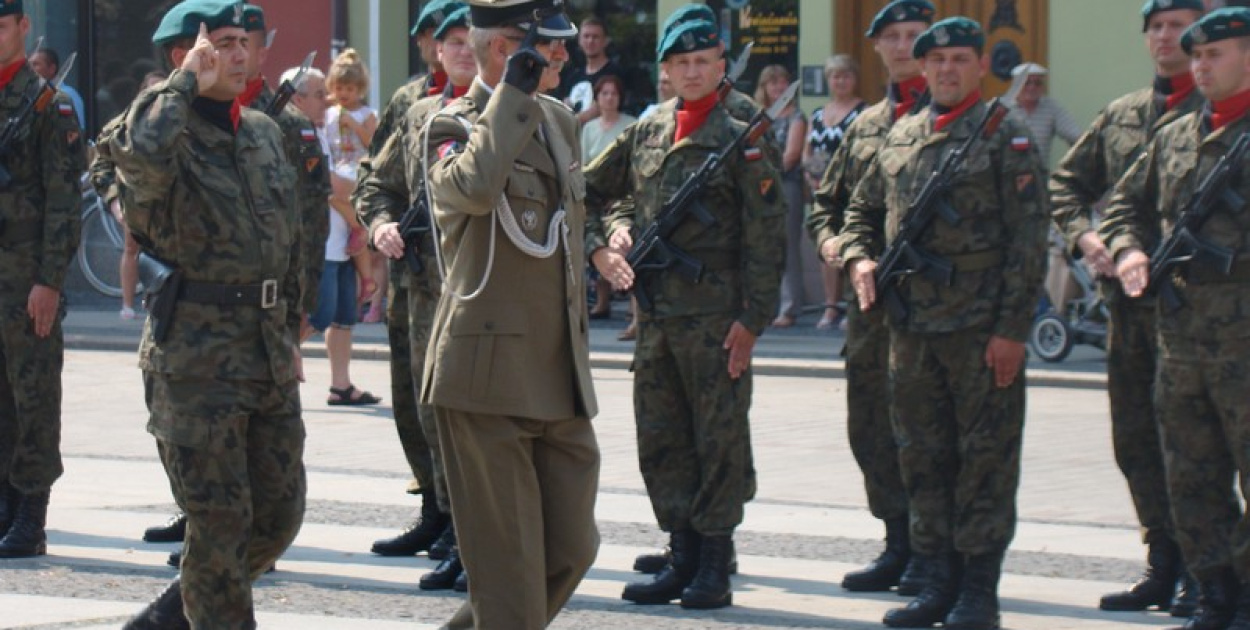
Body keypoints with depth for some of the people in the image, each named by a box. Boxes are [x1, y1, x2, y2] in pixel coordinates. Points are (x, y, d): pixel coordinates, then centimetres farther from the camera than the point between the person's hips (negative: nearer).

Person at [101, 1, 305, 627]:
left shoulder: (264, 131, 14)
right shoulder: (167, 125, -8)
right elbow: (143, 156, -35)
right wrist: (184, 82, -19)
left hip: (270, 354, 7)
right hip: (198, 355, -7)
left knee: (279, 515, 11)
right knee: (219, 521, -3)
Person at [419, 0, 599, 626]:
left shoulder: (559, 120, 15)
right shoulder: (453, 125, -7)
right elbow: (474, 187, -31)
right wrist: (516, 90, -22)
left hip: (561, 380, 7)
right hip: (489, 377, -7)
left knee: (572, 549, 9)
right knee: (508, 563, -3)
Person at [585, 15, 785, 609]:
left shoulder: (740, 139, -3)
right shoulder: (643, 134, 11)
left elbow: (765, 237, -5)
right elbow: (588, 191, 22)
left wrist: (752, 318, -11)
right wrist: (605, 240, 3)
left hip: (715, 313, -5)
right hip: (654, 310, 5)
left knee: (719, 438, 0)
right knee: (659, 439, 8)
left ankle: (715, 565, 6)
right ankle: (682, 556, 17)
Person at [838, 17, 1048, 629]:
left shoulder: (1005, 137, -3)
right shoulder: (900, 137, 14)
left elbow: (1028, 238, -7)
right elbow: (861, 210, 25)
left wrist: (1012, 327, -12)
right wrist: (859, 257, 3)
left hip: (983, 327, -6)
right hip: (911, 326, 6)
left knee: (985, 460, -1)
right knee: (923, 458, 9)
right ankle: (941, 580, 18)